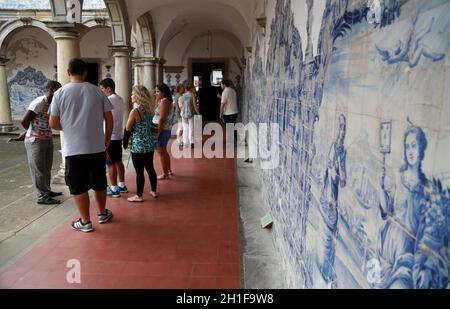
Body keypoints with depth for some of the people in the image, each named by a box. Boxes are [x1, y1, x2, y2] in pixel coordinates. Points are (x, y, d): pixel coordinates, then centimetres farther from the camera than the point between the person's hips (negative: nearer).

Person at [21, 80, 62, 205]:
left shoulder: (53, 104, 7)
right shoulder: (39, 102, -17)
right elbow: (24, 122, -16)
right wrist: (32, 133, -2)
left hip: (48, 140, 8)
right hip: (35, 141, -8)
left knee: (47, 168, 17)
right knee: (39, 169, 0)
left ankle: (47, 191, 31)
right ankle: (42, 197, 7)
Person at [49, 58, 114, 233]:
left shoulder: (60, 93, -5)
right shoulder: (97, 91, 0)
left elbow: (53, 124, -2)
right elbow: (109, 119, 1)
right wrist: (107, 139, 13)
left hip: (73, 148, -2)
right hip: (97, 147, 2)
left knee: (79, 186, 9)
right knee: (99, 183, 17)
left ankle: (85, 222, 17)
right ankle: (103, 214, 32)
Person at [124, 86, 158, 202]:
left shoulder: (135, 111, -16)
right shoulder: (149, 110, 4)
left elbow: (128, 129, -9)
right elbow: (149, 126, 9)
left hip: (138, 146, -7)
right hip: (150, 145, 7)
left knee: (139, 171, 2)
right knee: (150, 168, 17)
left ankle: (139, 196, 13)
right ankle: (154, 191, 28)